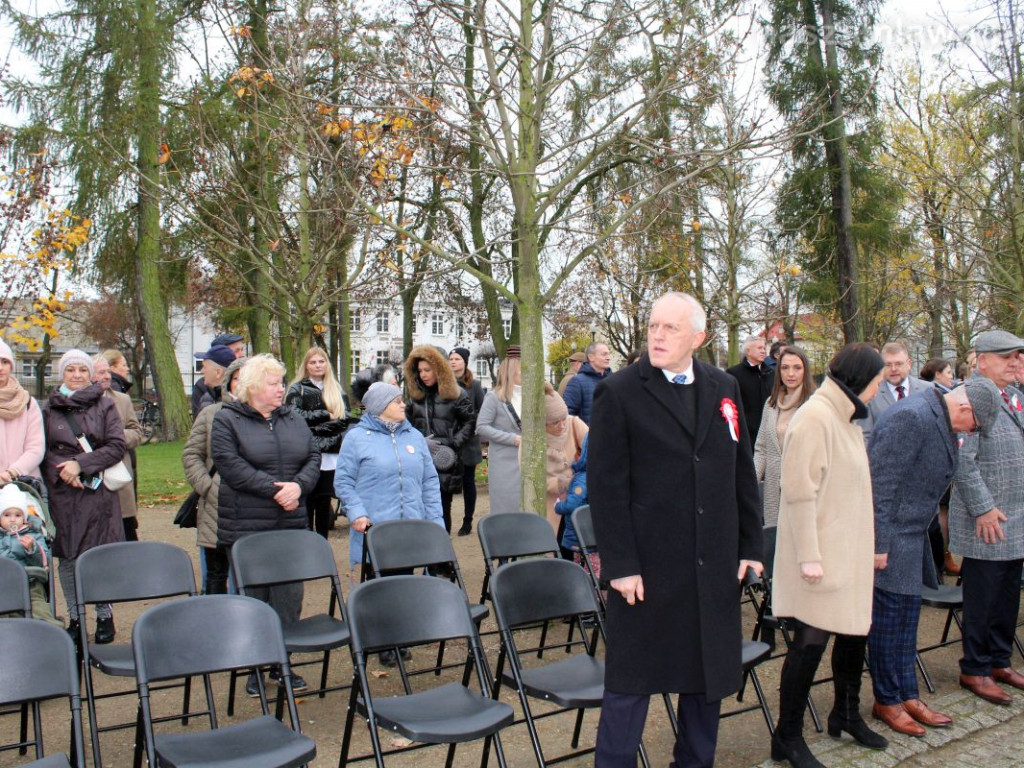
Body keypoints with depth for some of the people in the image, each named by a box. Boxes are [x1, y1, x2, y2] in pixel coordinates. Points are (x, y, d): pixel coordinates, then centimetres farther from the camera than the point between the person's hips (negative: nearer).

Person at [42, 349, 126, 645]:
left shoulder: (105, 405, 4)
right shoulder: (50, 408, 9)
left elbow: (117, 446, -3)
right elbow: (42, 451, 7)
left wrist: (81, 464, -13)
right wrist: (62, 470, -10)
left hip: (98, 491, -2)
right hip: (62, 493, 2)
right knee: (67, 558, 5)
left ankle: (104, 616, 12)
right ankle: (74, 618, 19)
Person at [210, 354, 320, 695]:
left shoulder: (293, 419, 13)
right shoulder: (226, 420, -3)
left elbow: (313, 458, 8)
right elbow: (230, 465, -14)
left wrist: (298, 485, -12)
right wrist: (275, 489, -18)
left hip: (291, 525, 4)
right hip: (246, 527, -4)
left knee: (289, 596, 7)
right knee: (253, 597, 4)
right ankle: (255, 667, 18)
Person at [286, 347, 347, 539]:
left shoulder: (337, 390, 17)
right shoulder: (297, 389, 5)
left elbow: (343, 420, 6)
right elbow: (296, 415, -11)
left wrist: (316, 426, -8)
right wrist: (326, 415, -7)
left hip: (331, 457, 3)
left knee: (325, 504, 8)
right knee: (308, 503, -2)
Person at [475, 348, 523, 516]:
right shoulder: (495, 397, -8)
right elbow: (481, 427, -12)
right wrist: (513, 439, -15)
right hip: (504, 463, -5)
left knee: (526, 509, 8)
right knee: (506, 508, 1)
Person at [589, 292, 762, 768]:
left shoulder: (723, 388, 8)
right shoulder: (619, 393, -7)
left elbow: (743, 473, 12)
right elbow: (607, 487, -10)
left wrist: (750, 545, 9)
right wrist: (620, 564, -14)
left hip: (714, 565, 5)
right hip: (647, 566, -5)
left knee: (708, 674, 17)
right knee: (631, 681, 6)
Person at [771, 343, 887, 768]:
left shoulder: (846, 418, 13)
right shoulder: (814, 418, -17)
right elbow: (799, 492, -20)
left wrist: (866, 547, 16)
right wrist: (809, 555, -21)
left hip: (848, 552, 9)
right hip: (820, 554, -9)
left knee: (855, 630, 16)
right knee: (811, 641, -4)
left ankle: (847, 714, 36)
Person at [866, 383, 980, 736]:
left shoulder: (936, 418, 8)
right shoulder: (911, 417, -22)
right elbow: (882, 482, -24)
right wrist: (878, 545, -22)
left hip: (910, 537, 10)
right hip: (888, 538, -10)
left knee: (907, 613, 16)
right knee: (889, 617, 2)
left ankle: (907, 696, 28)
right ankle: (887, 701, 18)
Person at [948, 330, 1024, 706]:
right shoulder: (972, 395, -14)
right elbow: (962, 460, -20)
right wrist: (983, 509, -19)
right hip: (985, 520, -8)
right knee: (982, 598, 2)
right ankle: (974, 671, 15)